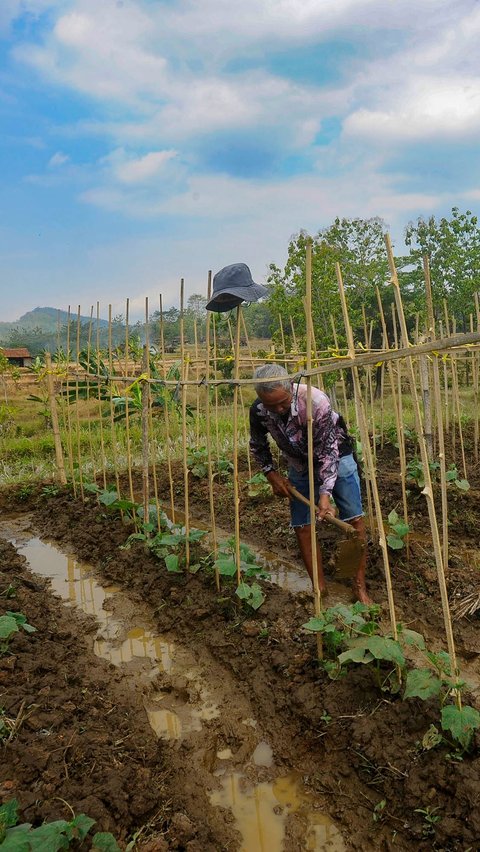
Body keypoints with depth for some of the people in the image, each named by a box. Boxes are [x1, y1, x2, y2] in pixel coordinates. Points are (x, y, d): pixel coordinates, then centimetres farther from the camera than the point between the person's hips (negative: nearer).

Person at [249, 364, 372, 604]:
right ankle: (320, 588, 13)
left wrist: (325, 493, -35)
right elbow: (257, 445, 0)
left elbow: (327, 450, -30)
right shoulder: (258, 411, -22)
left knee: (354, 520, -6)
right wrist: (272, 474, -7)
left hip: (335, 456, -3)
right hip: (300, 465, 4)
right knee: (302, 527, 0)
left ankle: (360, 586, 8)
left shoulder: (316, 401, -35)